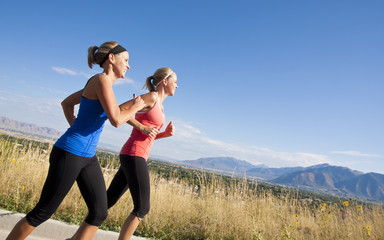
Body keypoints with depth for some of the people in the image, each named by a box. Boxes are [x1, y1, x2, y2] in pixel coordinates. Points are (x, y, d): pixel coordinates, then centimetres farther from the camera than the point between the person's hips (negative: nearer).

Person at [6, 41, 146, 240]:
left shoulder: (96, 84, 14)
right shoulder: (101, 79, -14)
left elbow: (66, 103, 26)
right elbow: (116, 120, -23)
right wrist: (135, 107, -5)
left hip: (87, 156, 9)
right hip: (69, 153, -9)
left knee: (99, 212, 4)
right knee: (43, 212, 6)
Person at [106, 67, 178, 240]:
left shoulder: (159, 105, 19)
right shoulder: (151, 97, -8)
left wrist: (166, 133, 6)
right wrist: (142, 127, -14)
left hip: (132, 156, 10)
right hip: (134, 155, -10)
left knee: (108, 201, 15)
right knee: (142, 208, -5)